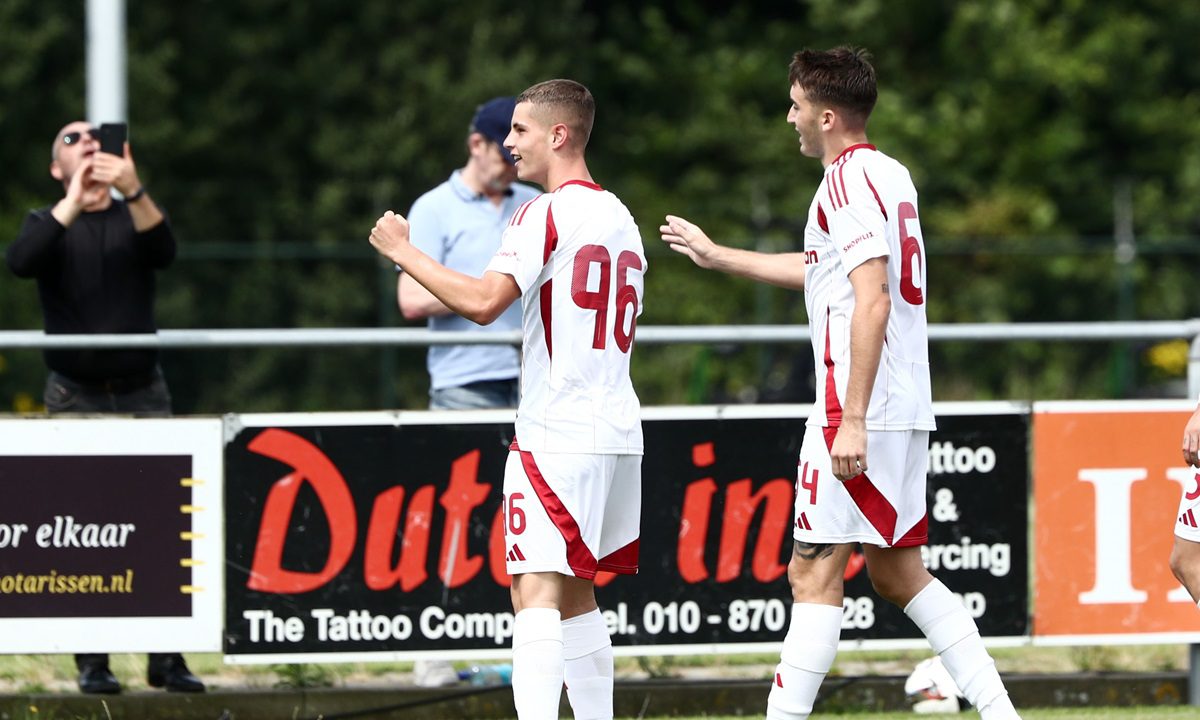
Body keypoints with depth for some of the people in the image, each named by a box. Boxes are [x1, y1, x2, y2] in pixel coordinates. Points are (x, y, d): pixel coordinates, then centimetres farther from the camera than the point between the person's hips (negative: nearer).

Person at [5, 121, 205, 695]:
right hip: (77, 399, -1)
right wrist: (74, 202, -25)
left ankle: (167, 659, -6)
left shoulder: (134, 218, 10)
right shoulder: (49, 223, 7)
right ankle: (92, 663, -4)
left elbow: (163, 252, -13)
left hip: (142, 395, 1)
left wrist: (133, 191, -29)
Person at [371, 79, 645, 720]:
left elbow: (483, 301, -21)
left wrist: (403, 252, -11)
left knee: (536, 591, -16)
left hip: (556, 432, -9)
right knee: (575, 594, 17)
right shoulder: (621, 219, 17)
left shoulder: (545, 215, -10)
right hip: (617, 431, 9)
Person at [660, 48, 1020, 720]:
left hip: (858, 408, -9)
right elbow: (820, 269, 33)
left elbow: (872, 299, -22)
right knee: (897, 570, 14)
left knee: (815, 571, -8)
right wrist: (717, 255, 44)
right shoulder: (892, 175, 17)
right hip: (906, 406, 9)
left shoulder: (849, 183, -12)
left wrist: (852, 419, -24)